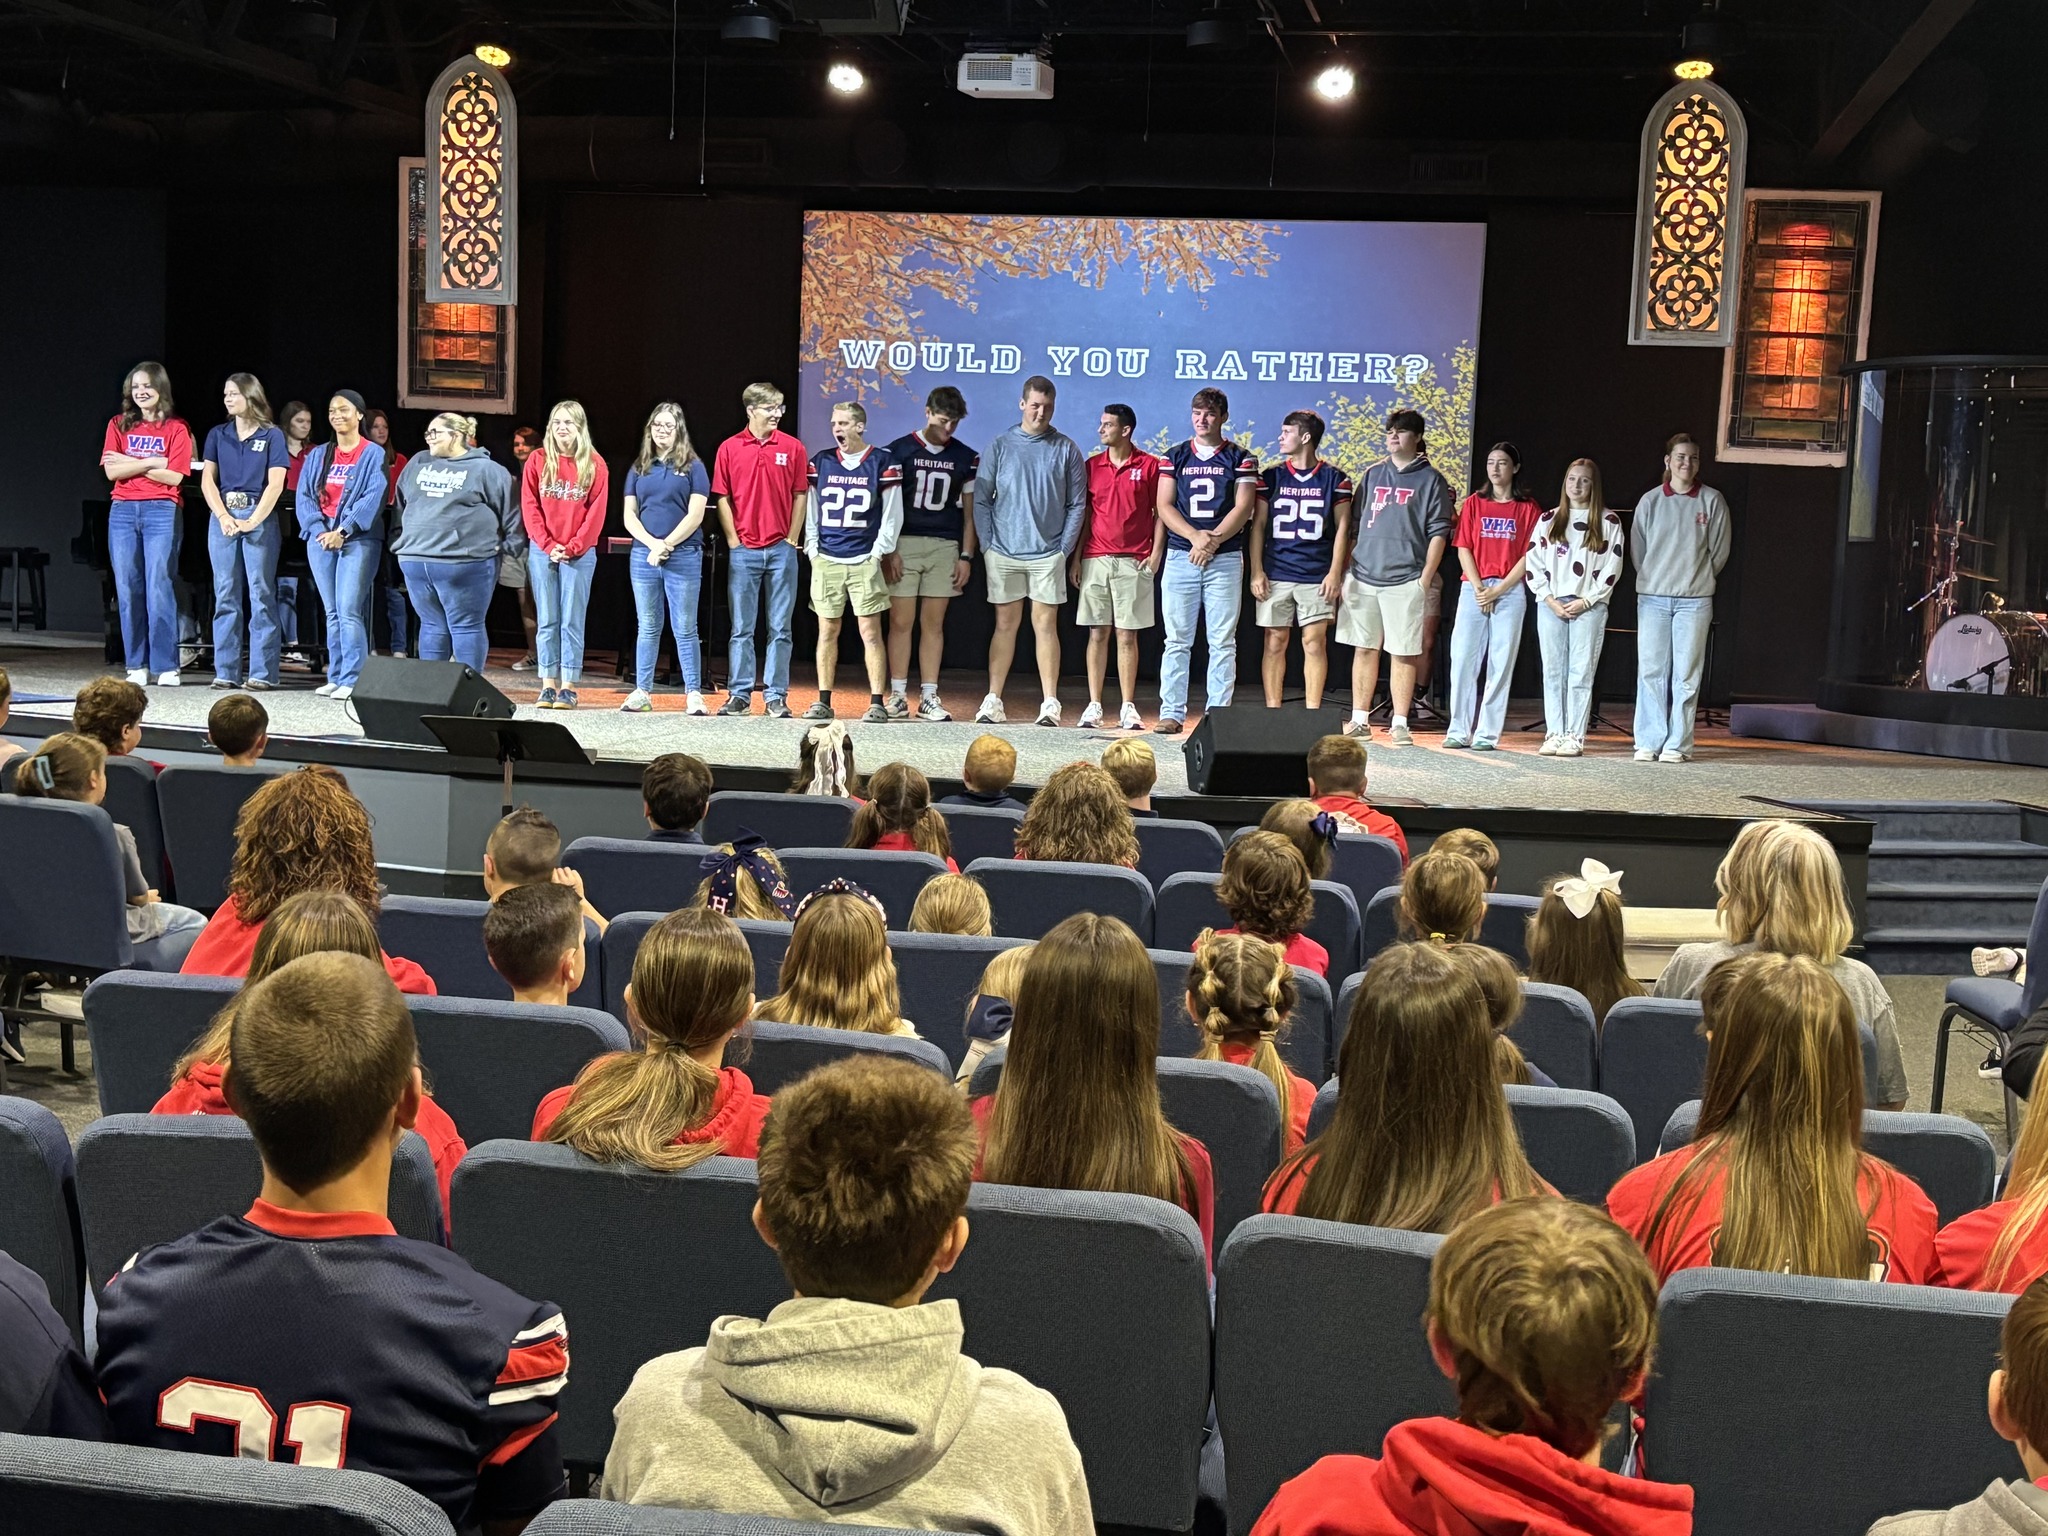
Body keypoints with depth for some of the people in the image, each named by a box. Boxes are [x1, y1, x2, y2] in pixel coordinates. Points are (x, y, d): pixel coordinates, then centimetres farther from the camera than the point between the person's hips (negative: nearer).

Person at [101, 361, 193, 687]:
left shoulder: (176, 428, 3)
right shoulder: (119, 425, 11)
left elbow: (173, 476, -7)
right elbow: (111, 472, 1)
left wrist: (129, 462, -6)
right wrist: (151, 463, -7)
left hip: (161, 512, -3)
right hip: (123, 512, 3)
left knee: (159, 588, -8)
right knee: (128, 589, 2)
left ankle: (166, 666, -6)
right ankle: (136, 665, 6)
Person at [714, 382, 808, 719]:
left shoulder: (792, 448, 3)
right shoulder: (729, 448, 2)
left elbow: (800, 496, 5)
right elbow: (723, 498, 5)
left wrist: (792, 540, -1)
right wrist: (734, 541, -1)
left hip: (781, 549, 0)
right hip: (744, 550, 0)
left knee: (780, 628, 3)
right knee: (742, 628, 5)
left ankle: (776, 696, 8)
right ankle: (740, 695, 12)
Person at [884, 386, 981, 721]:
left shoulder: (967, 458, 9)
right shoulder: (899, 451, 2)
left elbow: (969, 512, 11)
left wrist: (966, 556, 4)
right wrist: (888, 550, -5)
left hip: (945, 547, 2)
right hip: (904, 543, -2)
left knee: (934, 623, 4)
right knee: (901, 621, -2)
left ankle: (929, 697, 8)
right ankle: (897, 695, 4)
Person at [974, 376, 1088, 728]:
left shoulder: (1066, 449, 4)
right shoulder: (1000, 446, 5)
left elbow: (1076, 505, 5)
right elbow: (981, 499, 5)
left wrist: (1065, 548, -3)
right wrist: (987, 545, -2)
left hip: (1047, 554, -1)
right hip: (1003, 552, 1)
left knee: (1045, 625, -1)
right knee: (1005, 624, 5)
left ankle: (1050, 703, 0)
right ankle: (993, 700, 8)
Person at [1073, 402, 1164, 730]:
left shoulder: (1150, 466, 2)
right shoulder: (1092, 466, 10)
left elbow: (1159, 512, 4)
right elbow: (1083, 514, 13)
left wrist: (1156, 554, -5)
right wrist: (1075, 558, 7)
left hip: (1133, 563, -2)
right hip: (1095, 559, 2)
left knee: (1127, 635, 0)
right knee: (1097, 633, 3)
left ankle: (1128, 708, 5)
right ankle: (1094, 706, 6)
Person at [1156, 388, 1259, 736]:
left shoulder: (1240, 459, 7)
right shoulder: (1175, 456, 11)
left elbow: (1243, 508, -2)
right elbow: (1164, 506, 4)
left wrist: (1213, 539, -14)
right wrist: (1195, 536, -12)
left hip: (1225, 559, -1)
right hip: (1180, 557, 1)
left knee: (1222, 641, 0)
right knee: (1177, 640, 1)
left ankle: (1218, 715, 2)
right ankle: (1171, 713, 4)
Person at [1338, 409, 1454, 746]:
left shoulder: (1430, 480, 2)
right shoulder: (1373, 474, 14)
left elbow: (1438, 532, -2)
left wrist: (1425, 578, -9)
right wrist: (1344, 569, 10)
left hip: (1404, 580, -4)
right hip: (1362, 577, 4)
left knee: (1403, 653, -2)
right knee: (1364, 649, 8)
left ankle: (1400, 724, 2)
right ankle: (1360, 720, 14)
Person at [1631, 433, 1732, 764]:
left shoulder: (1712, 501, 3)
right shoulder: (1650, 501, 5)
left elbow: (1719, 550, 7)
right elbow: (1637, 548, 11)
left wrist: (1697, 579, 9)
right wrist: (1653, 579, 9)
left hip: (1695, 600, -1)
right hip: (1652, 597, 1)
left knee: (1686, 675, -1)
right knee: (1651, 671, 0)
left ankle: (1678, 744, 2)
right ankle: (1648, 742, 4)